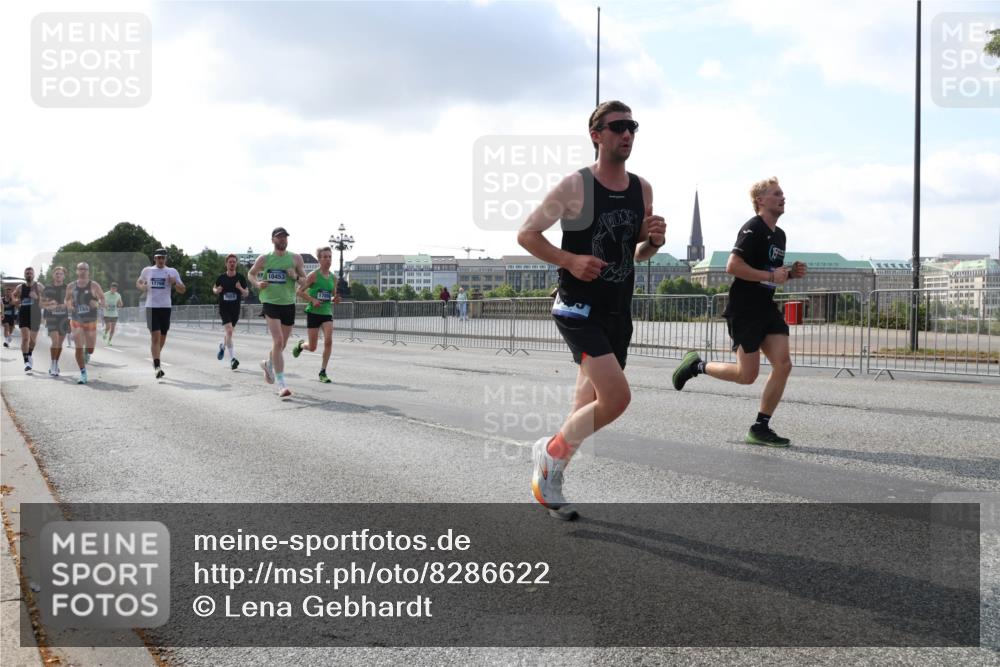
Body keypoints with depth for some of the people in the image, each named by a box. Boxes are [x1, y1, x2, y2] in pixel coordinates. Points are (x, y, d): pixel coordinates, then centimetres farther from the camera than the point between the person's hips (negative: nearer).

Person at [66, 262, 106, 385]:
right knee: (79, 347, -9)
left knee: (90, 349, 7)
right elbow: (67, 300, 17)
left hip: (91, 321, 0)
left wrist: (98, 304, -23)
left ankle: (87, 353, 46)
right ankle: (83, 374, -2)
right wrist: (68, 305, -6)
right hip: (76, 320, 1)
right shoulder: (71, 286, 2)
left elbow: (103, 301, -1)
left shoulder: (94, 286, -5)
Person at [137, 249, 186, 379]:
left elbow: (183, 290, 5)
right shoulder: (147, 270, 7)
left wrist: (175, 283, -15)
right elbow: (138, 282, 22)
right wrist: (142, 286, -2)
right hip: (151, 307, -2)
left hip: (166, 307, 2)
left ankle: (155, 359, 37)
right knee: (155, 336, -13)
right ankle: (157, 367, -17)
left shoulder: (172, 272, 5)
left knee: (162, 337, 12)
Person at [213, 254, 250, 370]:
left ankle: (222, 346, 51)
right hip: (224, 308, -2)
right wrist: (217, 291, -10)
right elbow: (214, 289, 14)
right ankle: (232, 359, -20)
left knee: (229, 332, 16)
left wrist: (241, 289, -18)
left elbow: (246, 293, 3)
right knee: (229, 331, -18)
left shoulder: (240, 277, 0)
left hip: (235, 309, 2)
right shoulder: (221, 277, -1)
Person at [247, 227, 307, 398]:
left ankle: (268, 363, 47)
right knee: (278, 341, -18)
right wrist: (257, 284, -4)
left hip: (289, 304, 3)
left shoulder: (296, 258, 3)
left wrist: (295, 277, -17)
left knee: (282, 344, 14)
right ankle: (281, 384, -17)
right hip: (271, 303, -3)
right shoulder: (264, 259, 2)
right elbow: (251, 273, 17)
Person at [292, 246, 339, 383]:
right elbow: (299, 291, -8)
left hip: (327, 313, 4)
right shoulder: (314, 275, -8)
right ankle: (301, 345, 41)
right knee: (312, 348, 3)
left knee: (328, 341, -18)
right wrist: (313, 300, -20)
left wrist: (336, 299, -2)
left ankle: (322, 372, -6)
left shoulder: (333, 277, 7)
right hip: (313, 313, -4)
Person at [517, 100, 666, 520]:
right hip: (578, 308, -7)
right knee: (617, 396, -20)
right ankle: (549, 453, 4)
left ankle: (549, 479, 32)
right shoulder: (575, 186, -11)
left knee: (589, 409, 14)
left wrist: (654, 241, -4)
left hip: (618, 311, 7)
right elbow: (526, 234, -7)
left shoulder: (642, 190, 8)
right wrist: (569, 260, -20)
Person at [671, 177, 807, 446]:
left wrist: (791, 273, 7)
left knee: (783, 365, -5)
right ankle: (696, 366, 18)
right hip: (743, 310, -8)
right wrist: (771, 276, -22)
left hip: (767, 308, 8)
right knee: (747, 375, -5)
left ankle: (760, 428, 3)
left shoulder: (779, 234, 16)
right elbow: (732, 266, -22)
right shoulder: (753, 229, -12)